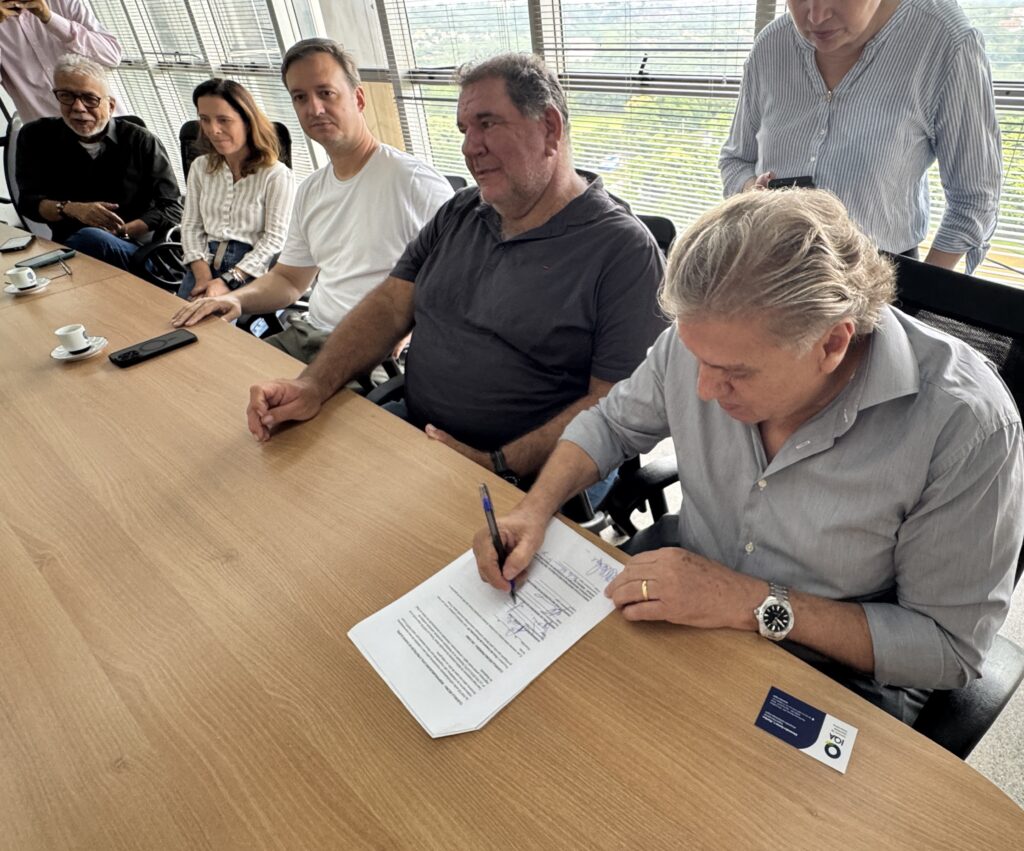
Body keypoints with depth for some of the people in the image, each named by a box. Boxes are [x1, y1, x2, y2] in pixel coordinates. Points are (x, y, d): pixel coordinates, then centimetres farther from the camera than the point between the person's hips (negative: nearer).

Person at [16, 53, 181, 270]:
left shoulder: (141, 142, 4)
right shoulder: (37, 137, 12)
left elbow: (172, 208, 0)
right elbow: (28, 201, 9)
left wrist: (120, 231, -13)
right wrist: (70, 209, -14)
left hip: (137, 248, -2)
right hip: (69, 249, 2)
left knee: (91, 239, -35)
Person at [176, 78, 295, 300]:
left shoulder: (277, 174, -3)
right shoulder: (200, 167, 15)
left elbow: (274, 240, -9)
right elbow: (191, 226, 11)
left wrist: (228, 281, -17)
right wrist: (203, 276, -8)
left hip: (251, 274, -4)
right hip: (206, 264, 4)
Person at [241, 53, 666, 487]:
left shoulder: (623, 251, -11)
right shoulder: (459, 214, 12)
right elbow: (390, 306, 7)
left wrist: (497, 466, -22)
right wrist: (314, 385, -8)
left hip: (519, 481, -6)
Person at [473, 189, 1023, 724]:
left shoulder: (966, 424, -26)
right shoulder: (705, 335, -15)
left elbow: (951, 650, -17)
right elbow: (612, 422, 3)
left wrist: (755, 605, -26)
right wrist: (536, 507, -13)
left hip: (836, 673, -2)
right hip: (669, 600, 4)